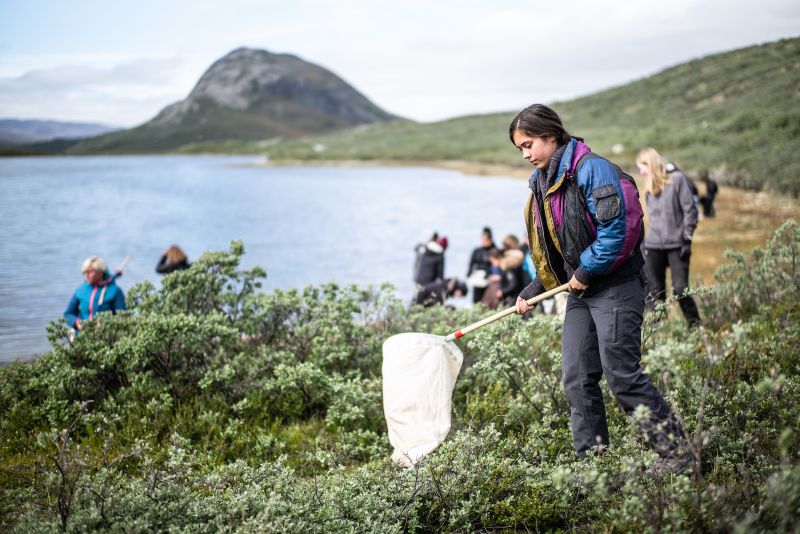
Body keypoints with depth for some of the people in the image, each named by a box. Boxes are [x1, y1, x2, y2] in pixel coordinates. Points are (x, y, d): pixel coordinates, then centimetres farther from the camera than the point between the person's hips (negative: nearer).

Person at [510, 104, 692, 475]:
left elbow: (619, 228, -22)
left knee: (621, 373, -7)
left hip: (616, 287, -8)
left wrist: (585, 272, -15)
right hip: (580, 291, 9)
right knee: (576, 378, 5)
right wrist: (533, 290, 11)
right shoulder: (542, 183, 12)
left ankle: (675, 452, 6)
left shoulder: (591, 169, -15)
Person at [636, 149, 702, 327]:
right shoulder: (650, 188, 16)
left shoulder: (677, 179, -3)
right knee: (655, 292, 3)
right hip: (654, 246, 5)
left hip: (676, 245, -5)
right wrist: (645, 243, 14)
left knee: (680, 289, -10)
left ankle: (696, 327, 3)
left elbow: (690, 209, -6)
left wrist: (687, 239, -12)